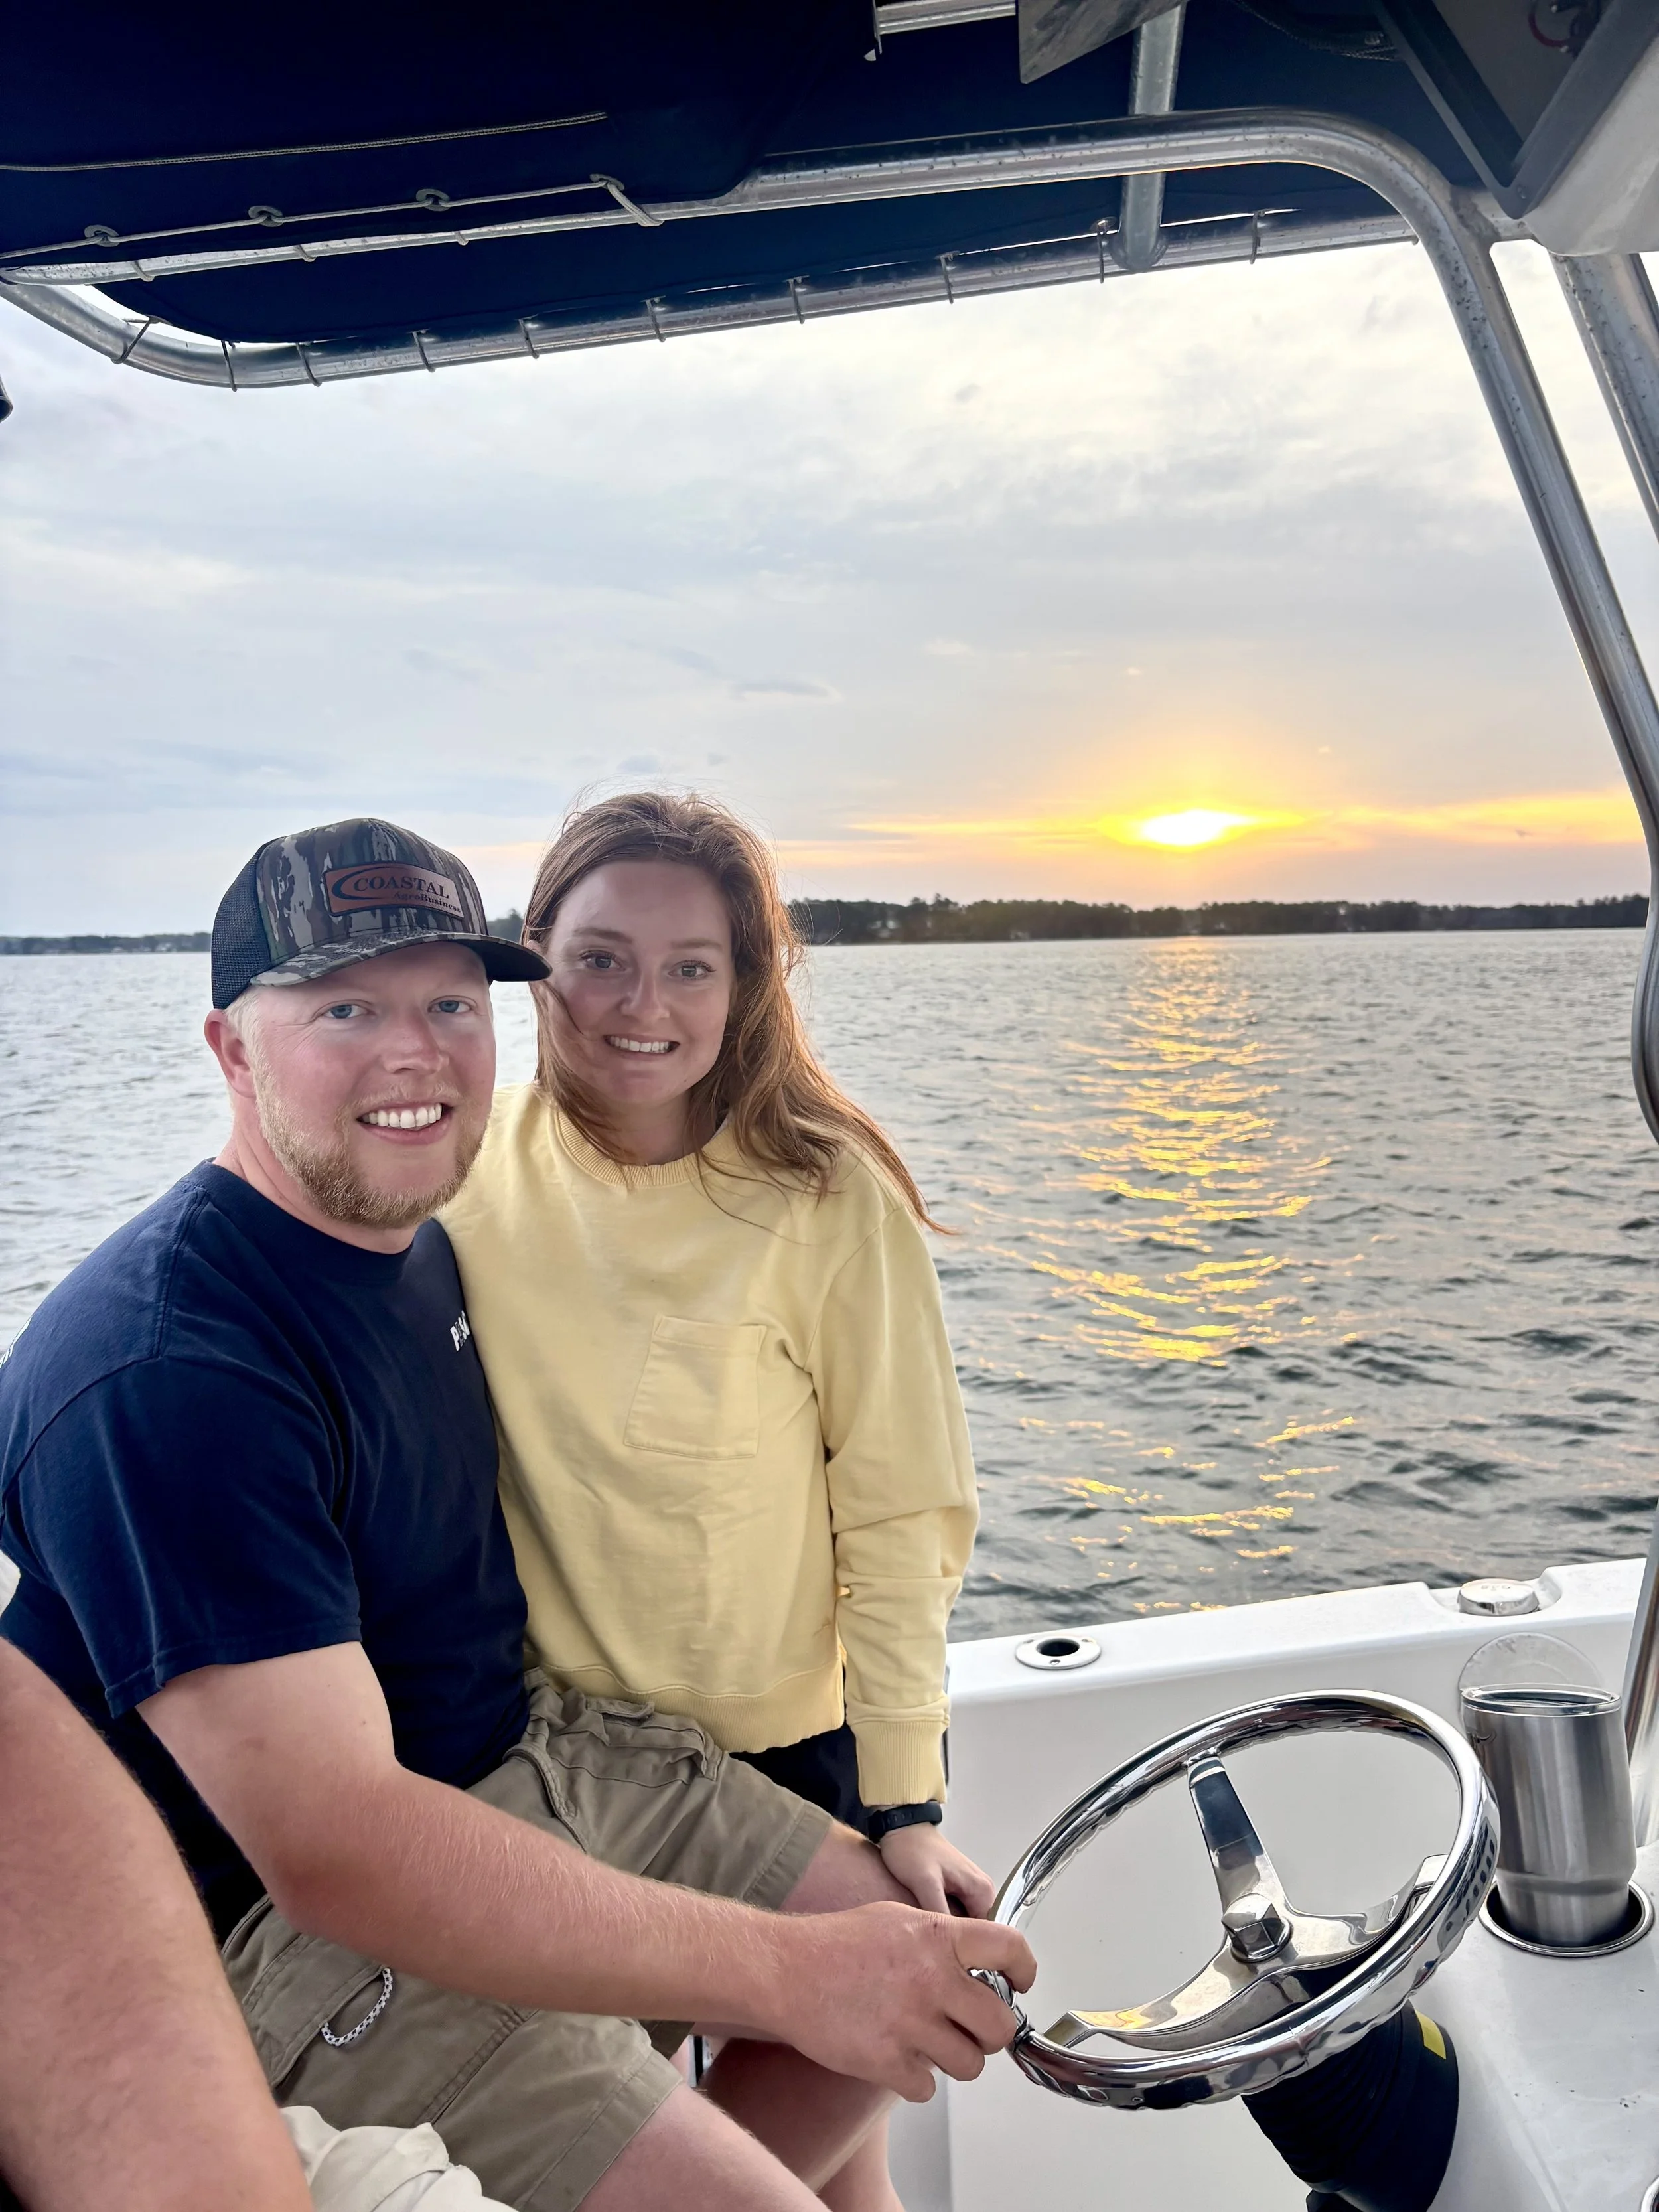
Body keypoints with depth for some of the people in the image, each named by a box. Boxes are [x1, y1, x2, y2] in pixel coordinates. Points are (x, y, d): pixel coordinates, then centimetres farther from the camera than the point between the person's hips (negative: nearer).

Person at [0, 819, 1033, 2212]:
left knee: (933, 1970, 10)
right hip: (287, 1938, -8)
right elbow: (332, 1841, -30)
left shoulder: (421, 1246, 3)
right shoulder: (162, 1369, -26)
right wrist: (781, 1969, -29)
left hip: (527, 1761, 9)